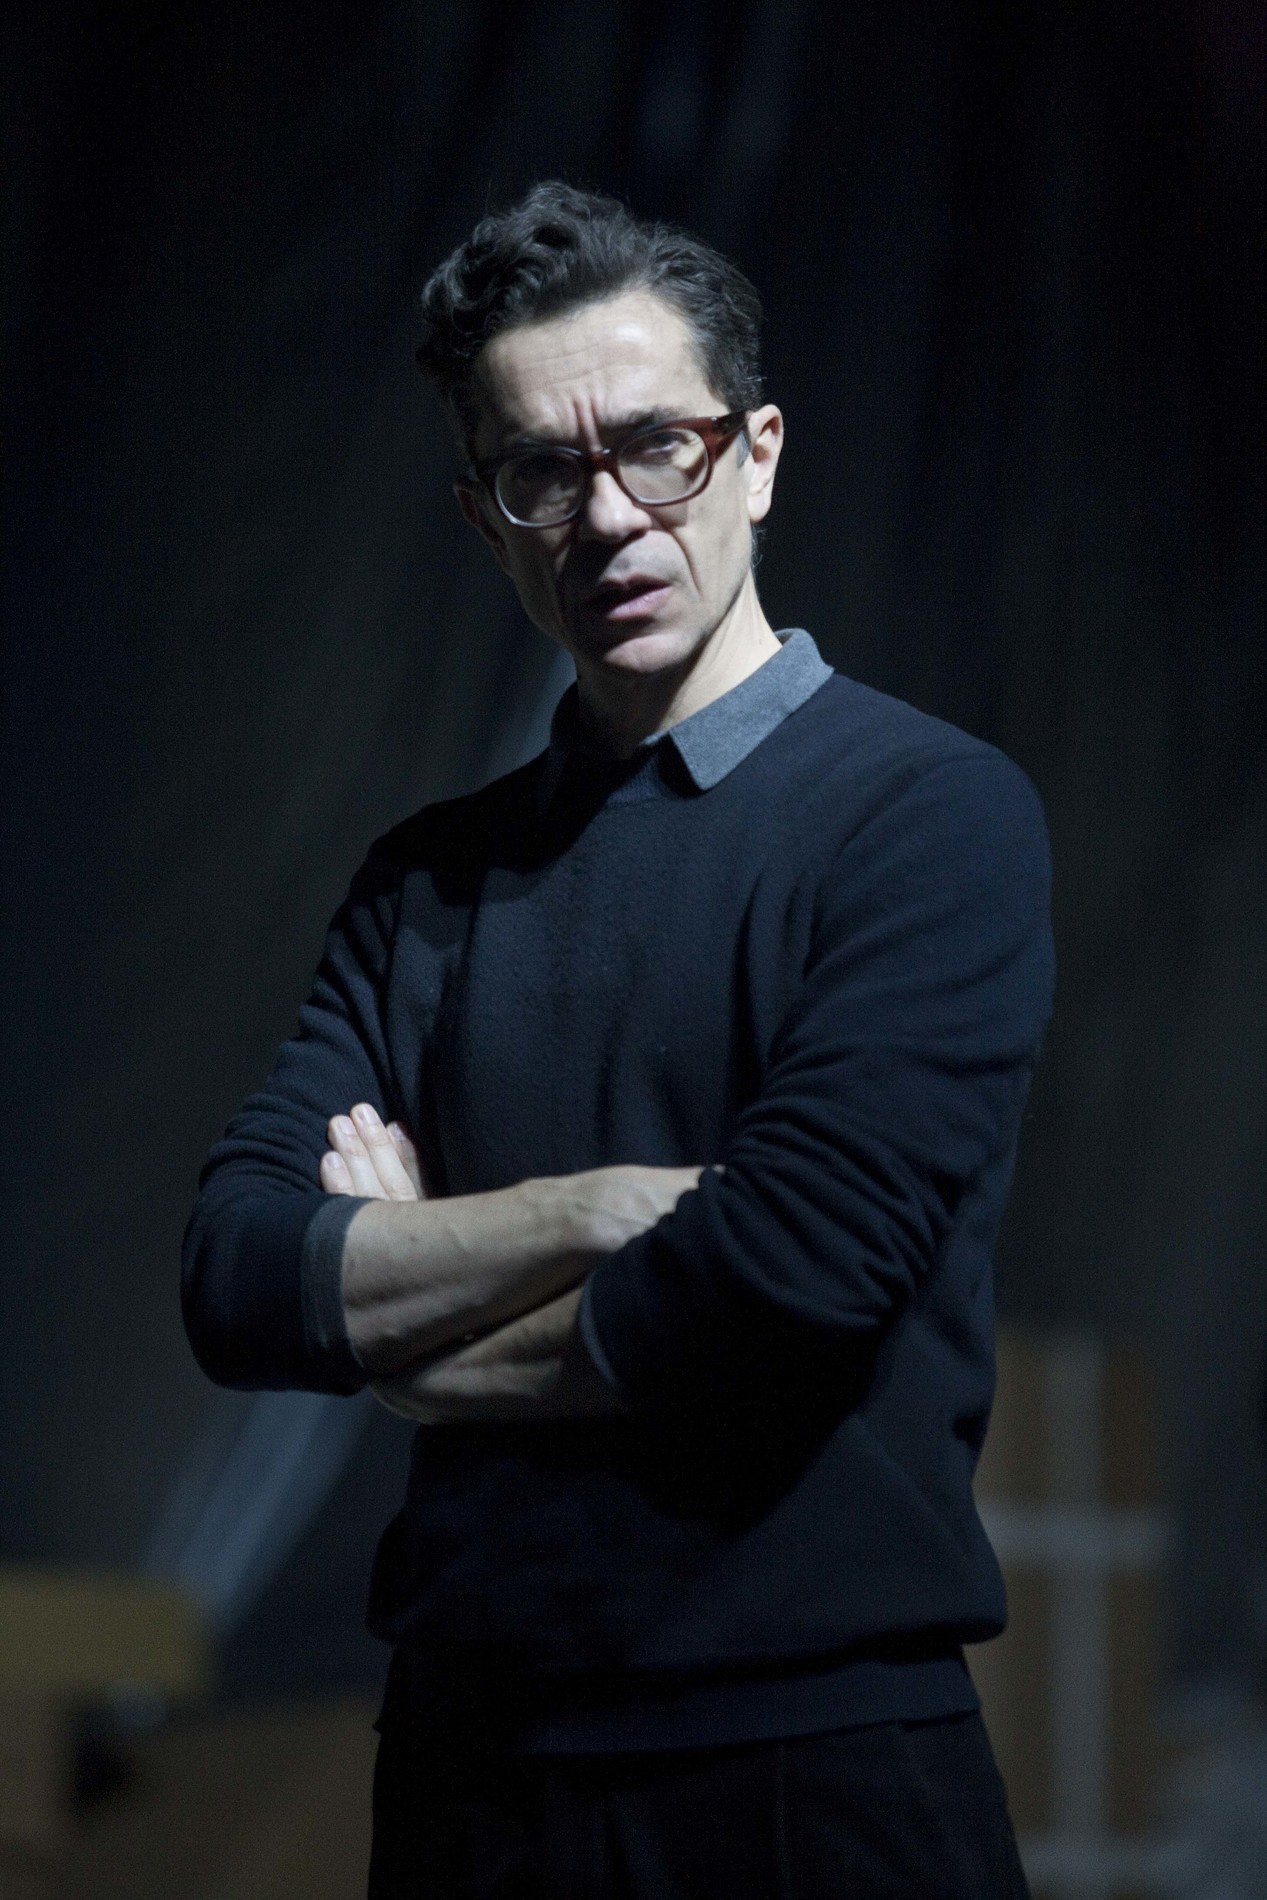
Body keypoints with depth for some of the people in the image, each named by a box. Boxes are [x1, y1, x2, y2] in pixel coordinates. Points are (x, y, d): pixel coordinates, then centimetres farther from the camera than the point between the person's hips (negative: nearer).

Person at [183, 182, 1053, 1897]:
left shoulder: (932, 813, -6)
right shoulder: (429, 885, 11)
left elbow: (797, 1264, -18)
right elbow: (240, 1285, -1)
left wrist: (418, 1335, -3)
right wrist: (601, 1211, -15)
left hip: (816, 1757, -5)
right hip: (468, 1757, 5)